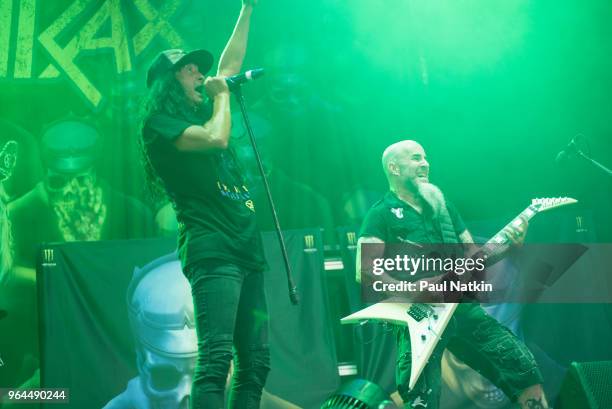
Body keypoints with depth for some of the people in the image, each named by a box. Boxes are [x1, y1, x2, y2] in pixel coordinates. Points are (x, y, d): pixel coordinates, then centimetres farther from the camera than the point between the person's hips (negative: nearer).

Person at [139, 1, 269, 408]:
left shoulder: (204, 112, 23)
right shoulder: (159, 122, 0)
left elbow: (231, 63, 34)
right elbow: (216, 138, -16)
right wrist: (221, 94, 2)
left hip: (248, 252, 9)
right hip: (212, 252, -9)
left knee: (255, 362, 3)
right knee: (216, 359, -20)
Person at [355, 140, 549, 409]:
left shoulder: (443, 205, 21)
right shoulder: (381, 214, 1)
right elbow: (364, 270, -12)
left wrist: (510, 243, 4)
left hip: (464, 308, 6)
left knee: (526, 372, -2)